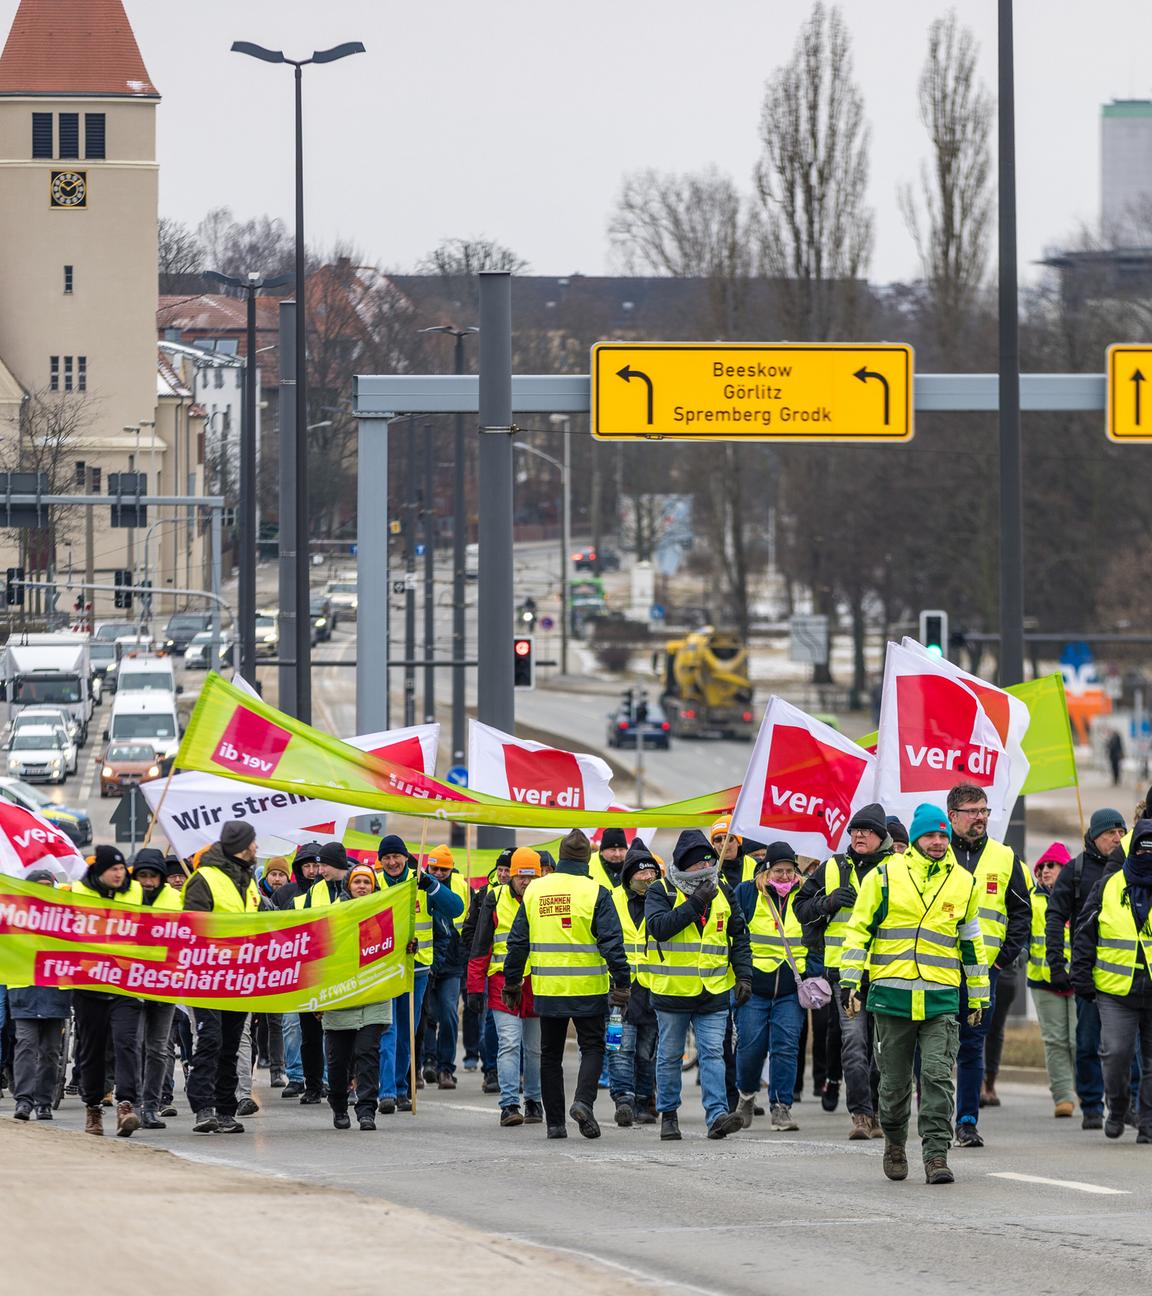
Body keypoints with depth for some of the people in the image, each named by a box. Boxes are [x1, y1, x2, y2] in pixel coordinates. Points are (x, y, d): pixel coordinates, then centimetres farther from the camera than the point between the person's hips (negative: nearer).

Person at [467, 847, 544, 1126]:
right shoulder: (495, 900, 2)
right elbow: (480, 946, 4)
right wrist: (475, 988, -2)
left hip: (538, 984, 2)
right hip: (503, 982, -2)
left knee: (535, 1048, 9)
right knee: (509, 1044, -10)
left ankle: (534, 1101, 21)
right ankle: (509, 1105, -13)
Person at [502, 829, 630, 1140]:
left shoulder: (535, 890, 4)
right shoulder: (595, 893, -8)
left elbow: (518, 941, 8)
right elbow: (611, 942, -12)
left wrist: (512, 983, 16)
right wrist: (622, 983, -7)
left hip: (547, 988, 3)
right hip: (588, 988, -3)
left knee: (550, 1054, 12)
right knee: (592, 1047, 9)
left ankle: (555, 1122, 11)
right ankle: (583, 1101, -14)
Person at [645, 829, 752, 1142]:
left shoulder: (722, 892, 8)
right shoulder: (661, 891, -5)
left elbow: (739, 937, 13)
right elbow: (659, 927, -22)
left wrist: (744, 976, 4)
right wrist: (695, 904, -23)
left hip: (713, 992, 2)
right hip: (672, 989, -2)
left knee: (713, 1053, -7)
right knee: (670, 1055, 9)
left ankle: (717, 1115, -14)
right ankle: (668, 1115, 22)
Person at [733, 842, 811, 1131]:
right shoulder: (746, 894, 1)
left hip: (791, 989, 1)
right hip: (754, 986, -1)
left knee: (785, 1047, -6)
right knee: (751, 1046, -1)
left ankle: (781, 1107, -1)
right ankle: (747, 1094, 26)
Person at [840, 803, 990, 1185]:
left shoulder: (963, 883, 9)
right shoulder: (884, 876, 1)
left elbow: (972, 942, 18)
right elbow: (858, 930, 4)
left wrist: (978, 996, 19)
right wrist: (849, 982, -2)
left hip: (942, 999, 1)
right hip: (892, 995, -1)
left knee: (938, 1076, -9)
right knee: (895, 1079, 9)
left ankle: (936, 1154, -8)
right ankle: (894, 1143, 31)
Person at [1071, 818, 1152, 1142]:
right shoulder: (1108, 888, 6)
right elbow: (1085, 934, 9)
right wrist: (1082, 976, 3)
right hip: (1115, 991, 0)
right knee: (1115, 1053, -9)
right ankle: (1118, 1107, 16)